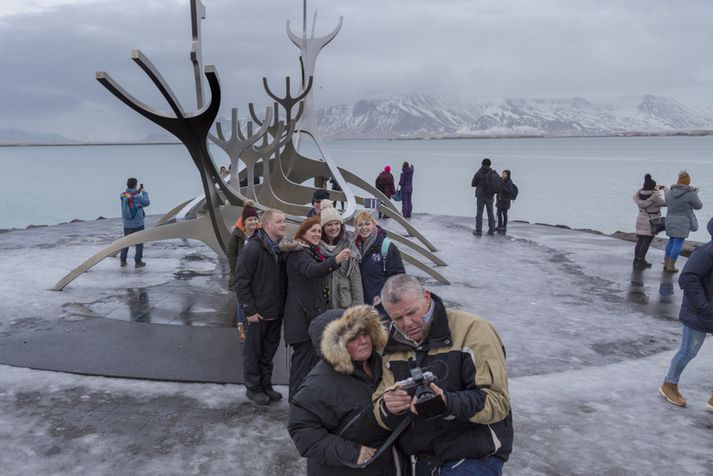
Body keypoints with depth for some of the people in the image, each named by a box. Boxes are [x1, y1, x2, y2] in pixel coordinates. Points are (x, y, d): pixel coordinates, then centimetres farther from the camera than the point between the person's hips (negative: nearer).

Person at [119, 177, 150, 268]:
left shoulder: (122, 196, -4)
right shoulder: (138, 196, -20)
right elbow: (147, 203, -4)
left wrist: (138, 191, 15)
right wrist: (144, 192, 8)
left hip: (127, 224, 5)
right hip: (138, 224, -5)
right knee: (139, 242, 8)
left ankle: (123, 260, 22)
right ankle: (138, 261, 9)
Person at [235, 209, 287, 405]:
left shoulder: (281, 249, 6)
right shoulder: (252, 248, -16)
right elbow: (241, 281, -16)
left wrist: (283, 306, 8)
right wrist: (249, 310, -16)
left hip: (276, 313, 7)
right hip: (258, 314, -6)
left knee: (269, 352, 17)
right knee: (253, 352, 9)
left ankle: (266, 385, 31)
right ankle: (253, 388, 23)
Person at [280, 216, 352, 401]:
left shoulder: (313, 252, 18)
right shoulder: (298, 253, -14)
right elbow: (311, 270, -36)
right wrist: (336, 260, -51)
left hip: (314, 312, 10)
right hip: (302, 314, -10)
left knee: (315, 355, 15)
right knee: (303, 355, -8)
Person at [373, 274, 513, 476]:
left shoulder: (472, 330, -15)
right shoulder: (393, 347, 3)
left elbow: (497, 401, -20)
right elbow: (380, 412, 1)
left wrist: (446, 403, -35)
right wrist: (389, 408, -23)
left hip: (474, 458, -5)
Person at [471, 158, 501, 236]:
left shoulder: (478, 173, -10)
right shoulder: (493, 173, -3)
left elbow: (473, 184, -2)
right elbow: (500, 182, 1)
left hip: (480, 196, -3)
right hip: (490, 196, 3)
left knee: (479, 213, 2)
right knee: (490, 213, 13)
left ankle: (478, 231, 0)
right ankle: (491, 230, 16)